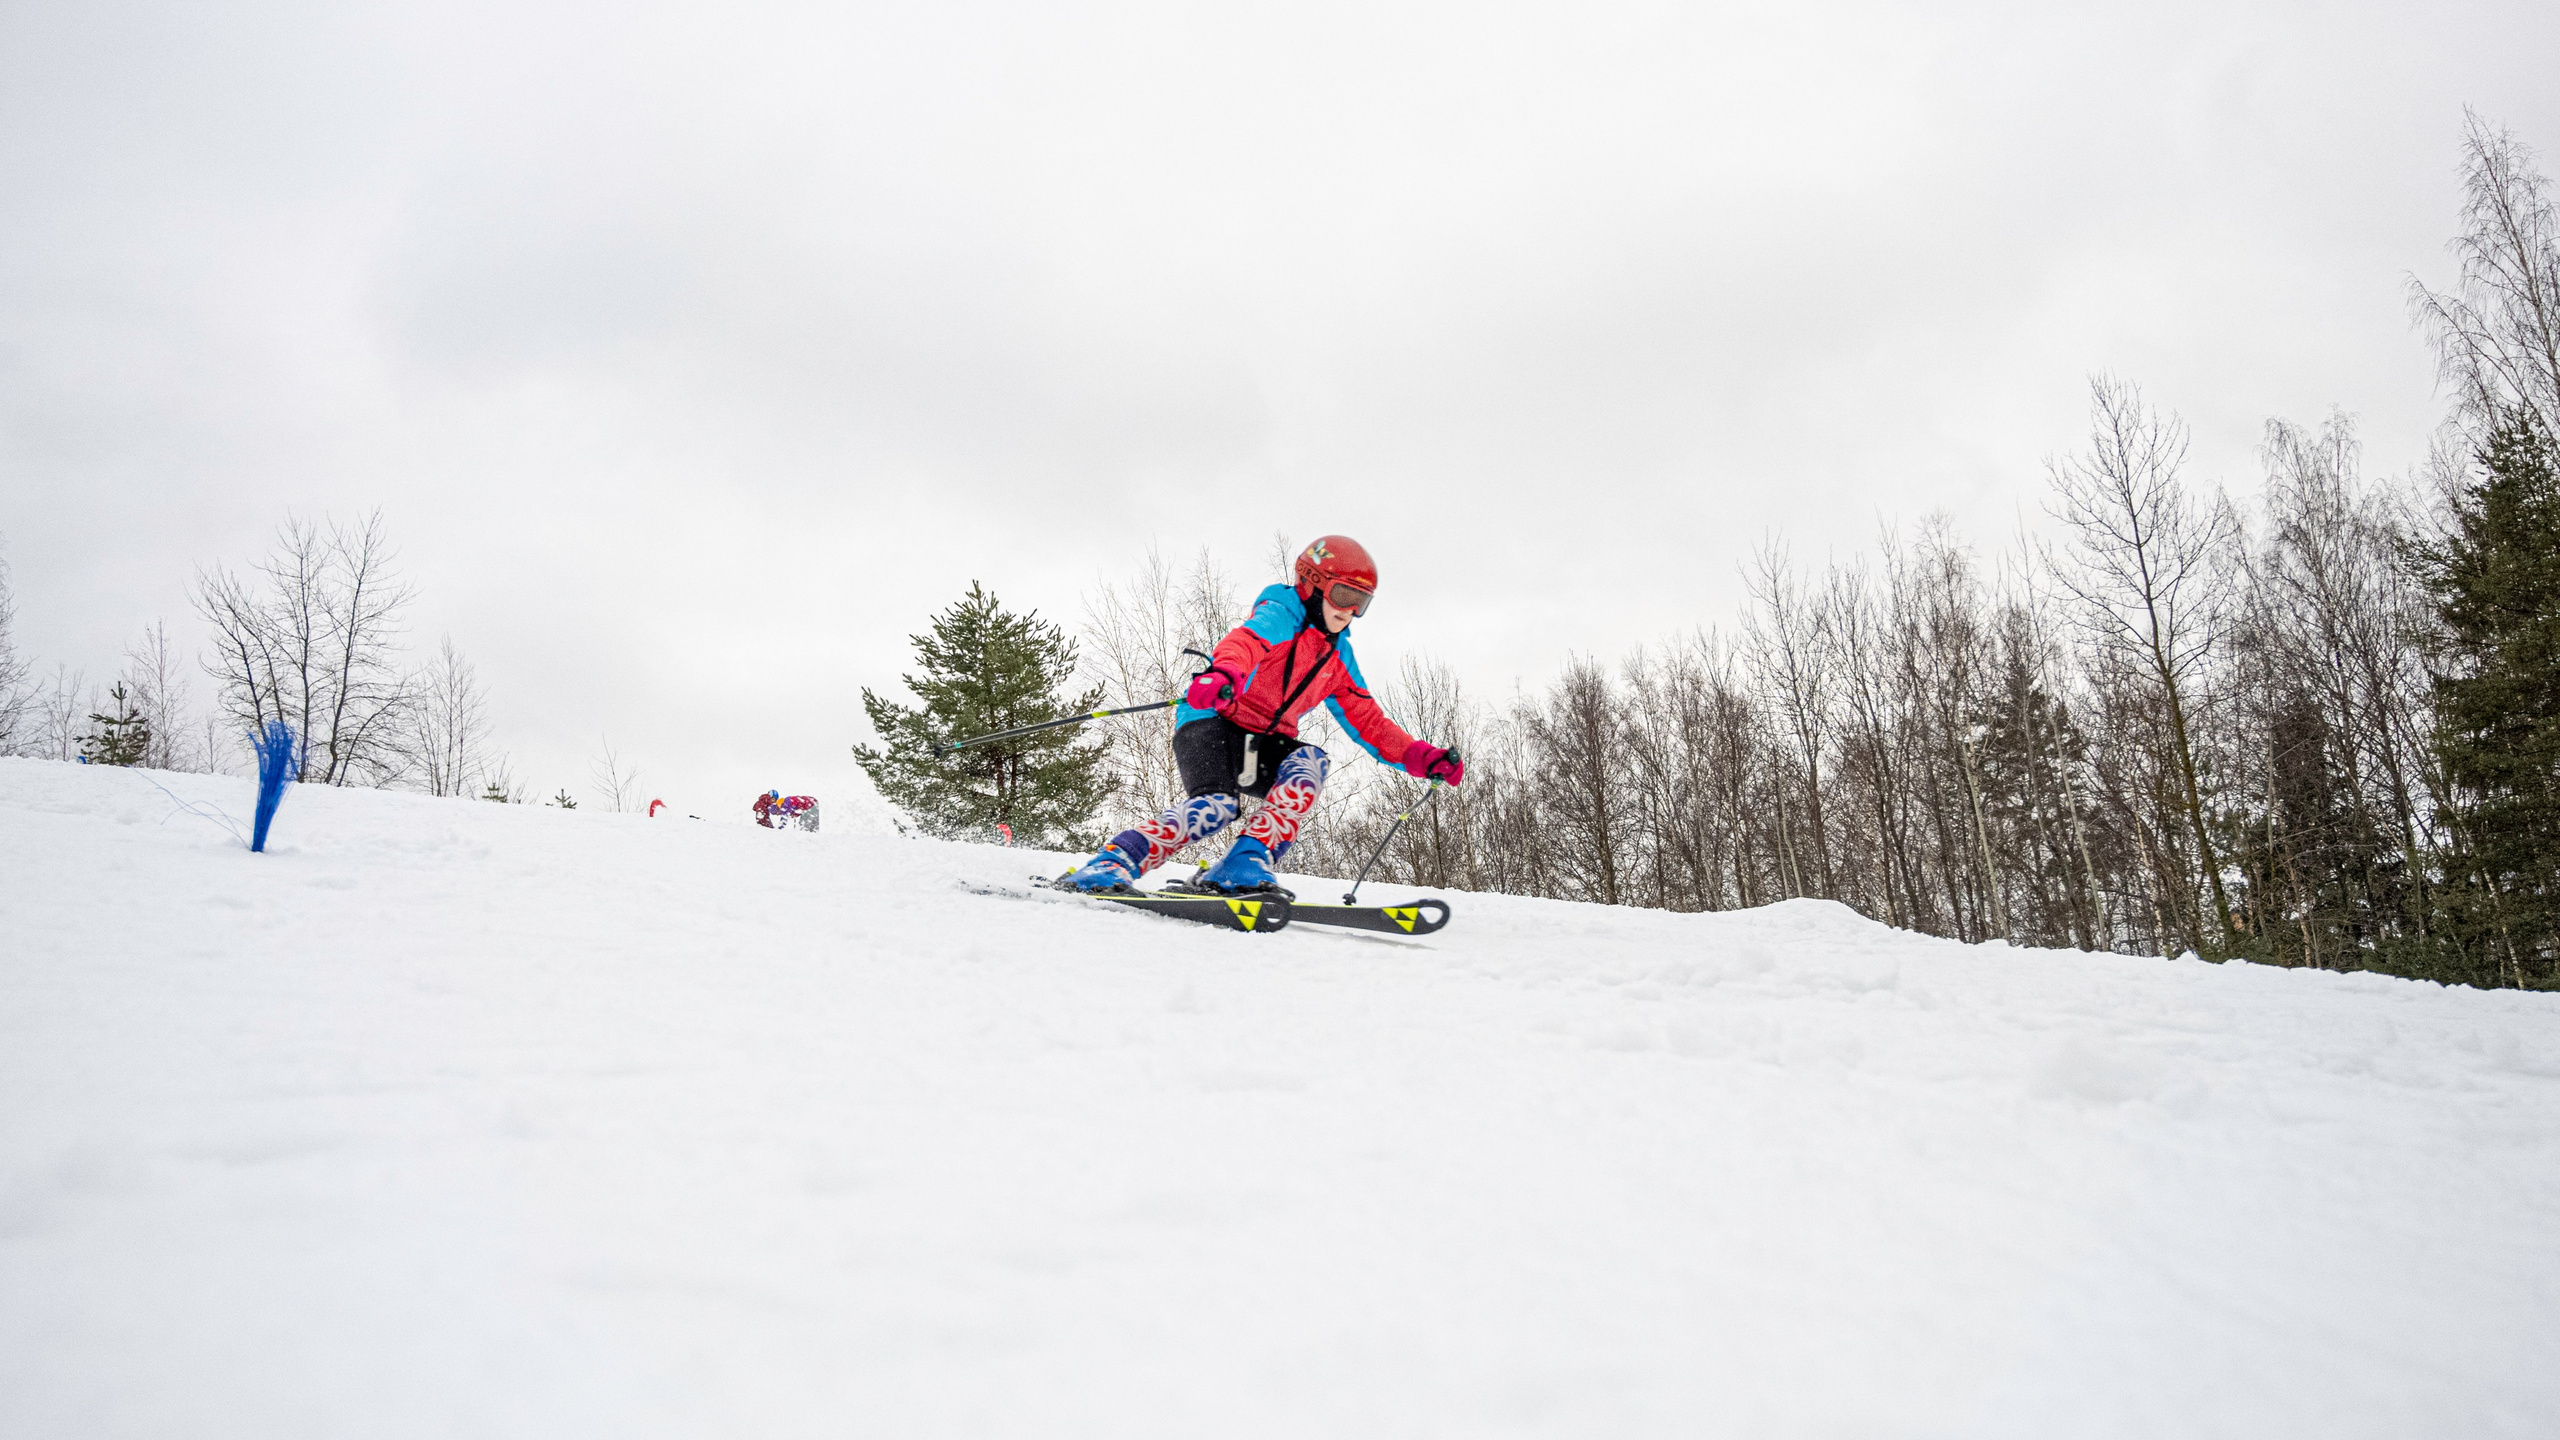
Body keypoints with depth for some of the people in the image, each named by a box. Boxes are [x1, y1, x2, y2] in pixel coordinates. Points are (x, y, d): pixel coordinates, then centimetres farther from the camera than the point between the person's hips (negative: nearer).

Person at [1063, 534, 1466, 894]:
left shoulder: (1338, 657, 15)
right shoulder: (1281, 615, -8)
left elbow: (1369, 722, 17)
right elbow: (1245, 642, -31)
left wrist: (1421, 758, 3)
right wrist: (1225, 673, -55)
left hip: (1265, 745, 7)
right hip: (1212, 722, -7)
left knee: (1311, 761, -23)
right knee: (1216, 806, -31)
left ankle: (1247, 862, -32)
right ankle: (1114, 861, -25)